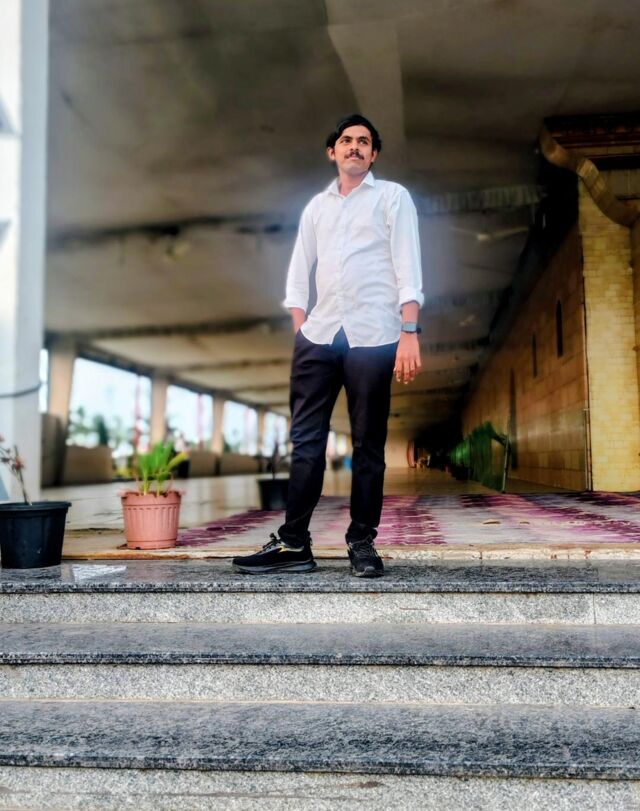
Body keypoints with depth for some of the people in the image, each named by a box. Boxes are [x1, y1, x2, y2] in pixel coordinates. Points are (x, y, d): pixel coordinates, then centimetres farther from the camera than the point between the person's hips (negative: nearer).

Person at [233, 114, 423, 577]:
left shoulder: (392, 197, 9)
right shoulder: (317, 207, 21)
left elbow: (408, 269, -2)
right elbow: (298, 273, 20)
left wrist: (409, 333, -13)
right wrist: (301, 327, 6)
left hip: (372, 336, -3)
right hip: (319, 334, 4)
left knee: (368, 445, 0)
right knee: (306, 439, -1)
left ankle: (362, 543, 8)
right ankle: (294, 543, 3)